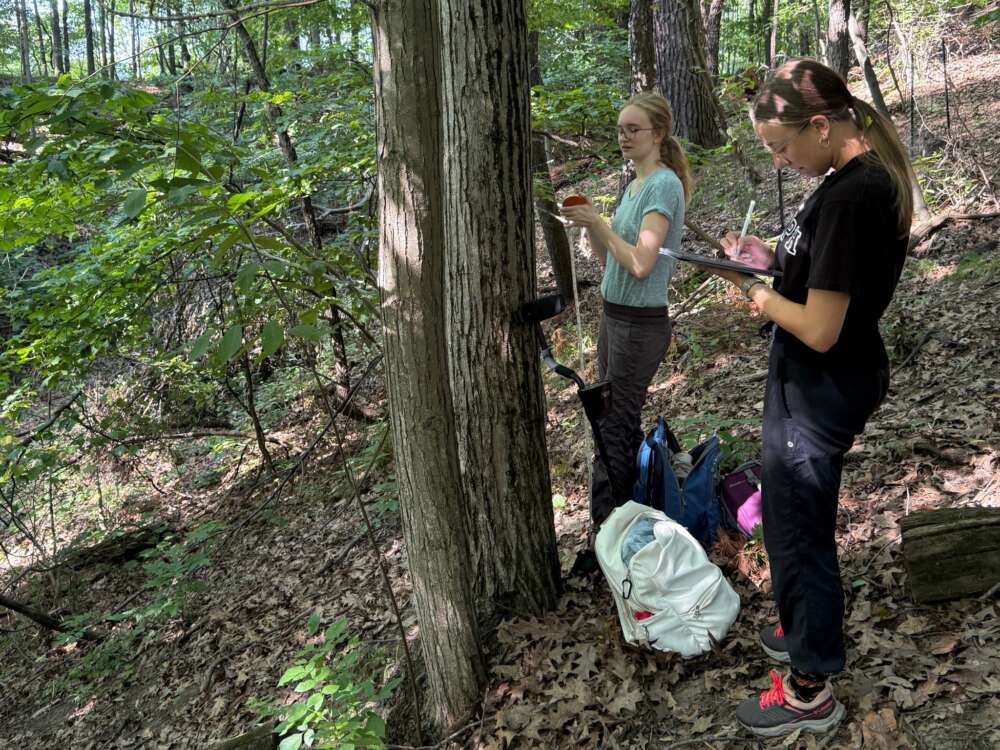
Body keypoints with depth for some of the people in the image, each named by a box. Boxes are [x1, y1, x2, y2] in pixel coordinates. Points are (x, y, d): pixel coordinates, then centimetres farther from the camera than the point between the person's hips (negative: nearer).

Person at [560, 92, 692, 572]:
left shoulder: (664, 184, -14)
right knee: (623, 425, 14)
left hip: (641, 322, -9)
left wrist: (598, 222, -15)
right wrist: (587, 225, 0)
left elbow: (640, 263, -22)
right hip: (613, 316, 9)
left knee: (613, 433, -5)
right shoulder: (634, 185, 13)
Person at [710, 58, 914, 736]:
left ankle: (809, 691, 24)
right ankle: (809, 629, 46)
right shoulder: (875, 171, 3)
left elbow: (818, 329, -26)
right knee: (806, 519, 25)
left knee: (796, 528, 6)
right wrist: (774, 257, 3)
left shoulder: (847, 197, -28)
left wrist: (750, 287, -12)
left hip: (819, 391, -10)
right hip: (835, 381, 10)